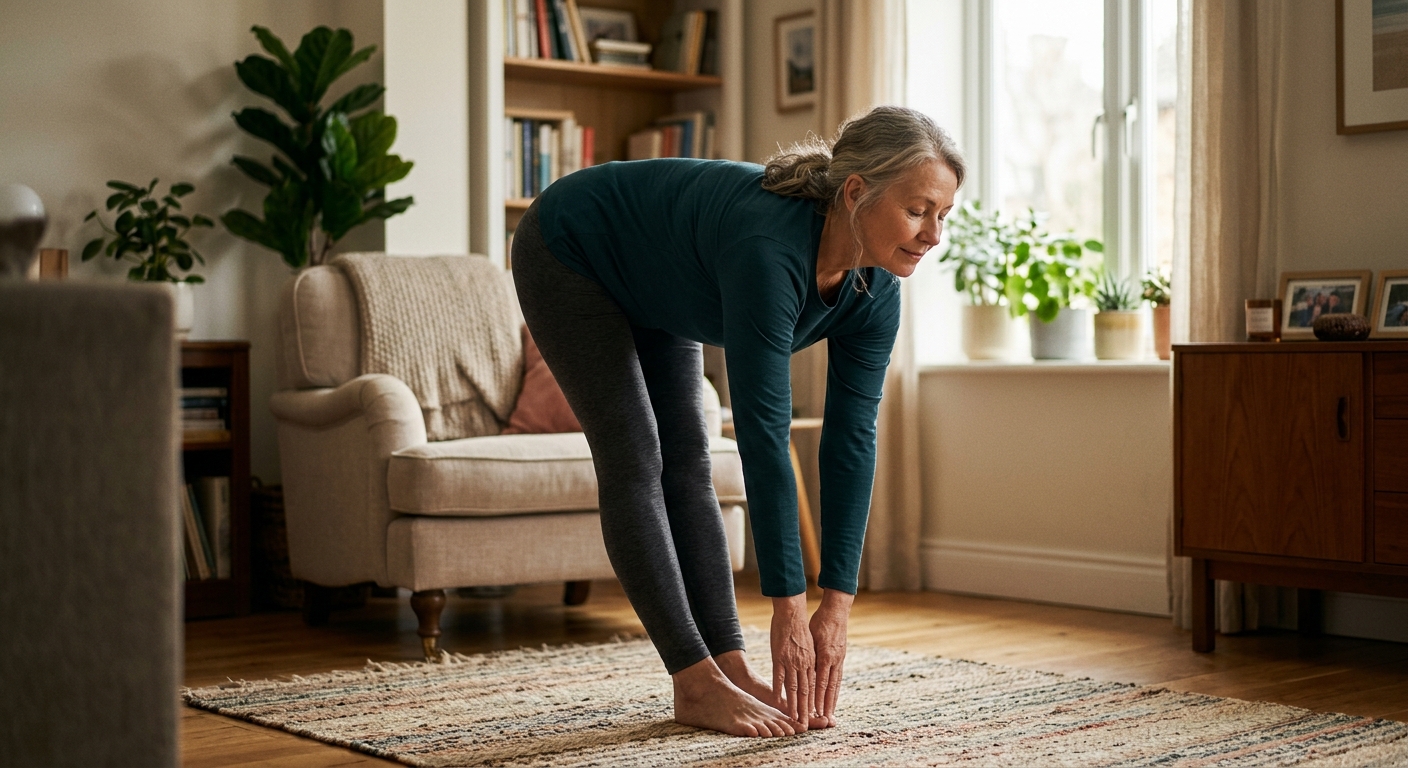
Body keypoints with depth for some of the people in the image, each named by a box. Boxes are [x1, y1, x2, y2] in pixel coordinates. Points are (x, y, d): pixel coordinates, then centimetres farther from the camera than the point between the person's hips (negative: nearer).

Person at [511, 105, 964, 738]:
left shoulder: (874, 289, -19)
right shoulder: (770, 248, -42)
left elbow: (851, 440, -16)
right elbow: (763, 432, -41)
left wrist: (837, 608, -18)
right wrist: (791, 609, -37)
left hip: (653, 286, 7)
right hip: (569, 252, -7)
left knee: (687, 463, 0)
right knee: (634, 463, -12)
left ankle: (730, 667, 1)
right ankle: (696, 684, -10)